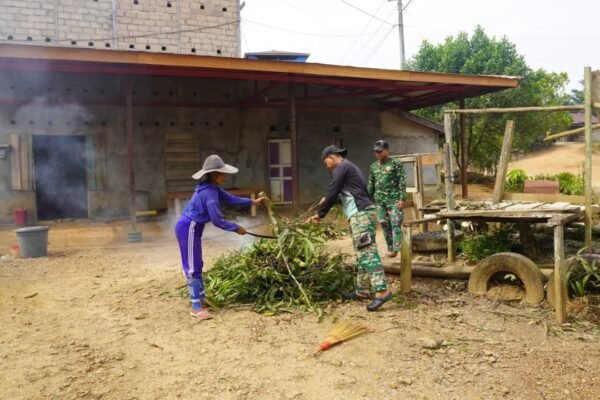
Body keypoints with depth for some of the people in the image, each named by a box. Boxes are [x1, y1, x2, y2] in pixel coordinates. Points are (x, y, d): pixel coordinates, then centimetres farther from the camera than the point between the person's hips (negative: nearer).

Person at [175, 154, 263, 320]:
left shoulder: (213, 188, 7)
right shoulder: (209, 193, -23)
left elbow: (231, 199, 16)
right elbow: (217, 220, -23)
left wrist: (252, 202, 15)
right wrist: (236, 228, -11)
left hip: (191, 228, 10)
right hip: (188, 229, -10)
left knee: (196, 265, 17)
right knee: (193, 267, -6)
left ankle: (200, 298, 28)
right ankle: (196, 307, -1)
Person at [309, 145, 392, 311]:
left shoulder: (341, 167, -5)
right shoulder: (348, 167, 26)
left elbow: (332, 192, -7)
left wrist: (320, 214, 2)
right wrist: (327, 200, 46)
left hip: (361, 213, -11)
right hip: (360, 214, 11)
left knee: (368, 251, -16)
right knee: (361, 254, 12)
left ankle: (381, 291, -21)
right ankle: (363, 290, 18)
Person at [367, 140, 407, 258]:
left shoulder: (396, 163, -2)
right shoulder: (373, 166, 14)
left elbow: (402, 182, -6)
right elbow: (371, 185, 18)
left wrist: (402, 198, -14)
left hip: (394, 199, -5)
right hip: (380, 200, 5)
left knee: (395, 224, -9)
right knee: (385, 225, 6)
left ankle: (396, 249, -11)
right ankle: (390, 248, 14)